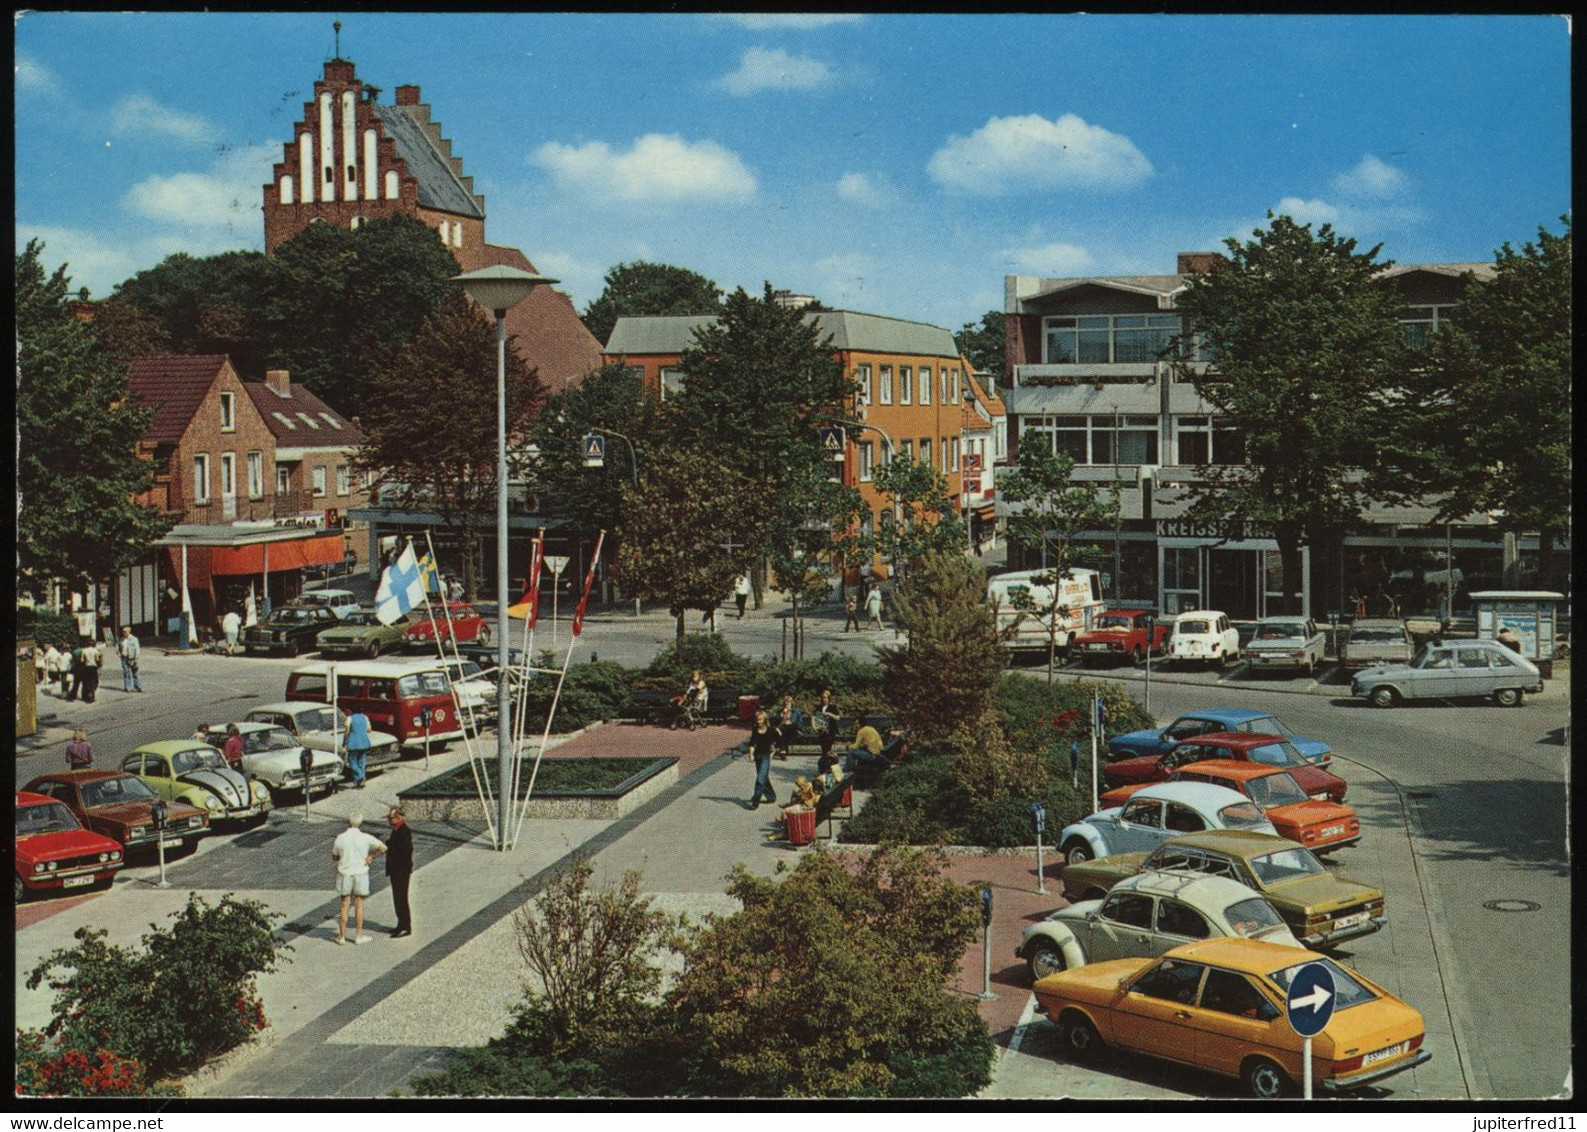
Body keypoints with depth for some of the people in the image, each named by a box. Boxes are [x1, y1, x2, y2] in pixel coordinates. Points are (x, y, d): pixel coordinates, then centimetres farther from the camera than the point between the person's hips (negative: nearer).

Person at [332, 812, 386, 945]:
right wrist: (370, 857, 0)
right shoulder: (365, 838, -9)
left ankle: (342, 936, 11)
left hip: (344, 874, 1)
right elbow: (383, 848, -10)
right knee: (359, 905, 8)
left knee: (344, 905, 8)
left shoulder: (340, 838, -8)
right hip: (360, 873, 0)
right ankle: (358, 935, 12)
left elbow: (335, 856, 4)